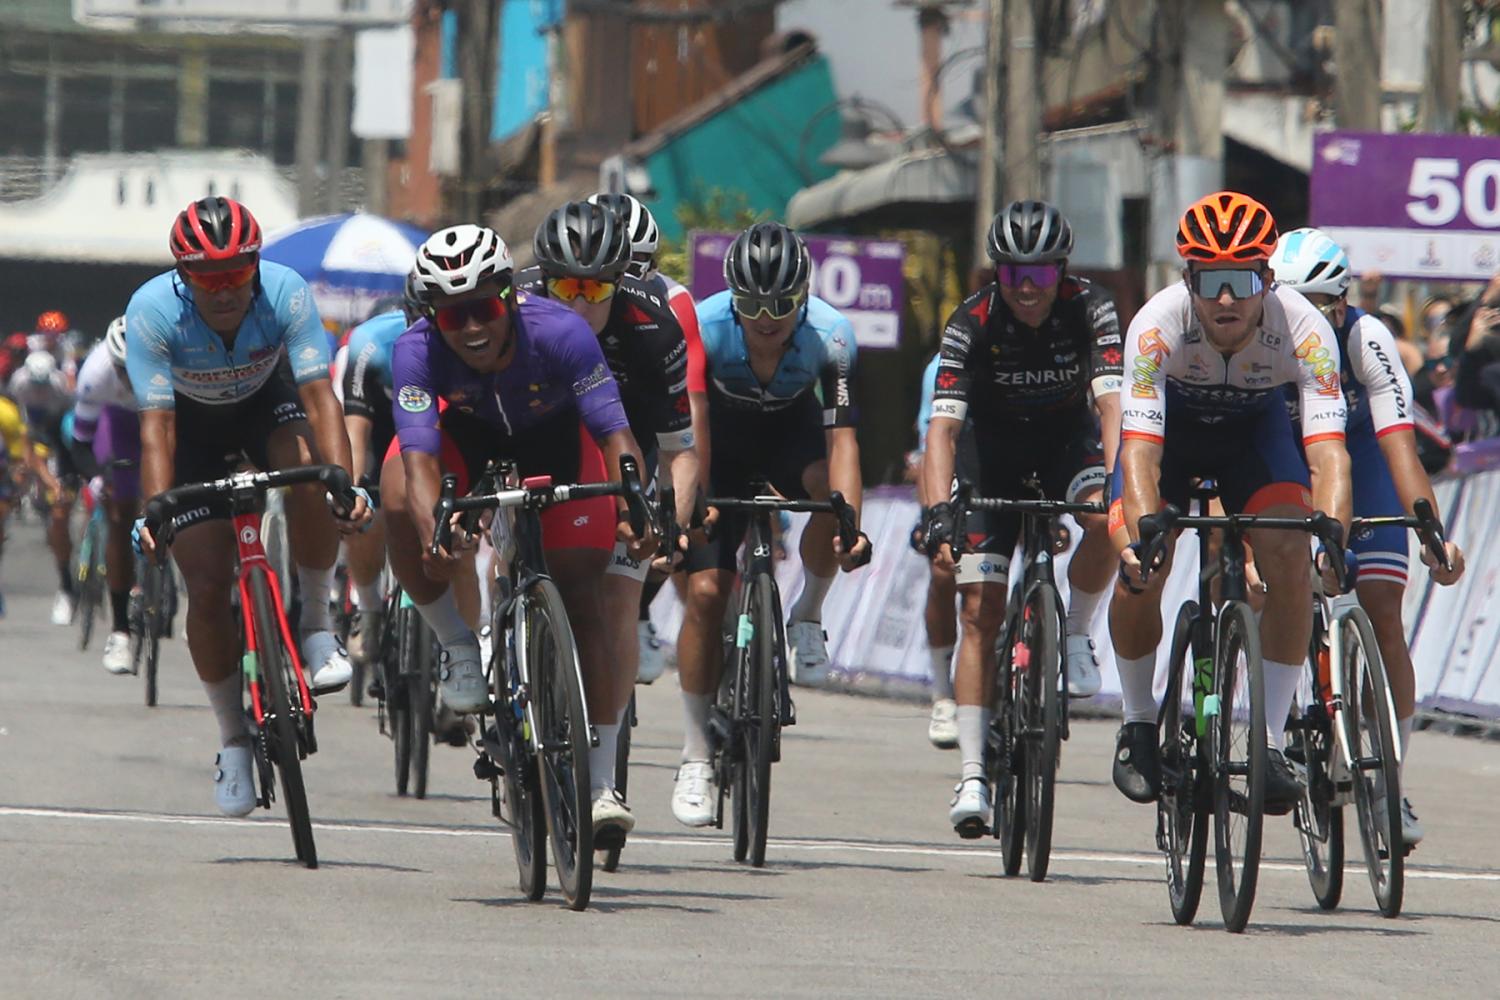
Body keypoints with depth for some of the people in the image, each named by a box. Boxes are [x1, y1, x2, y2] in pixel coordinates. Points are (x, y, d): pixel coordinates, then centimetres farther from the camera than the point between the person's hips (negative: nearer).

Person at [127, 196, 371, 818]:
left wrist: (344, 483, -51)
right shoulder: (152, 311, -33)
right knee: (208, 587, -10)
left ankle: (317, 622, -11)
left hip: (267, 402, 0)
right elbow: (156, 423, -35)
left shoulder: (286, 294, -31)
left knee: (308, 471, -34)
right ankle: (234, 738, 10)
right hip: (193, 424, 0)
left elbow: (319, 396, -36)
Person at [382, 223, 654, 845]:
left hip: (557, 441, -1)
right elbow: (420, 456, -41)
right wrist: (431, 536, -59)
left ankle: (601, 781, -5)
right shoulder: (417, 351, -33)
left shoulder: (560, 333, -36)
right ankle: (457, 646, -9)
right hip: (469, 436, 1)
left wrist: (634, 511, -57)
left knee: (581, 598, -12)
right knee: (398, 501, -30)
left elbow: (615, 433, -39)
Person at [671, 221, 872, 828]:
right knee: (706, 589, -12)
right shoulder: (702, 328, -31)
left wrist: (850, 523, -49)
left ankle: (807, 617, -8)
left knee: (832, 487, -35)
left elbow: (841, 437, -35)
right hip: (722, 437, 0)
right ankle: (696, 758, 0)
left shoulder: (829, 335, -30)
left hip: (792, 430, 0)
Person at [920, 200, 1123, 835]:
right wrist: (939, 511, -43)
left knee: (1106, 521, -35)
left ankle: (1076, 635, -7)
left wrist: (1115, 482, -47)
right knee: (980, 608, -10)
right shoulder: (972, 323, -23)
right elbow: (943, 425, -29)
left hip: (1068, 440, 0)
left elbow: (1112, 402, -31)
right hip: (996, 451, 0)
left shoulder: (1090, 310, -22)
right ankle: (972, 773, -8)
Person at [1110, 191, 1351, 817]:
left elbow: (1328, 448, -41)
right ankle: (1140, 724, 7)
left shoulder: (1303, 329, -34)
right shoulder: (1158, 325, -35)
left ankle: (1271, 744, -13)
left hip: (1254, 425, 0)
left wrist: (1332, 536, -57)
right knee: (1138, 573, -19)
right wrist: (1141, 535, -56)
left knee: (1289, 559, -23)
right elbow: (1140, 447, -40)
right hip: (1171, 422, 0)